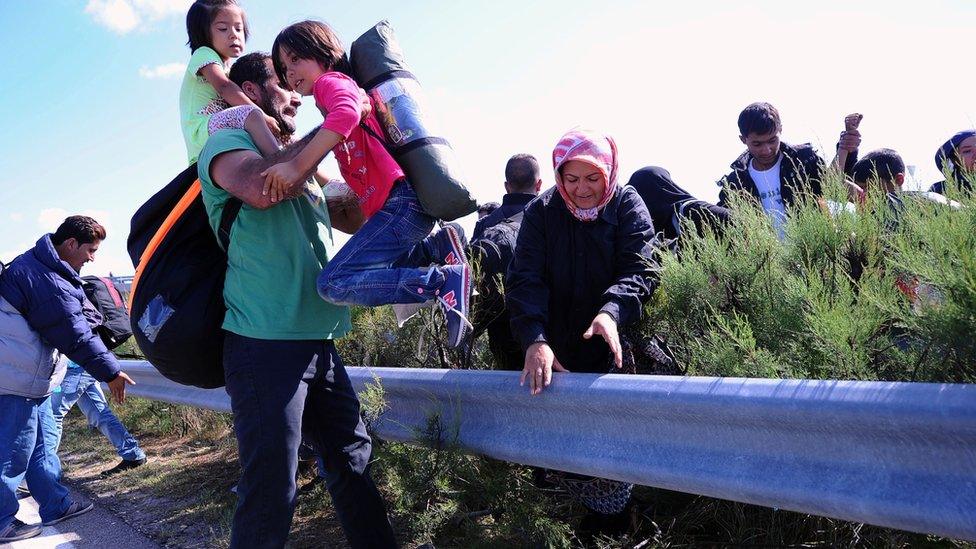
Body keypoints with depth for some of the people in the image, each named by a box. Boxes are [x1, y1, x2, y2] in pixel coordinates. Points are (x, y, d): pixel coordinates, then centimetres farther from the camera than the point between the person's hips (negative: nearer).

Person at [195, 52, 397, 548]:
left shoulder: (288, 159, 24)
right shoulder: (226, 142, 0)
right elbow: (259, 187, -23)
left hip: (319, 342, 8)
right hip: (265, 341, -8)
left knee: (353, 460, 13)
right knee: (271, 490, -5)